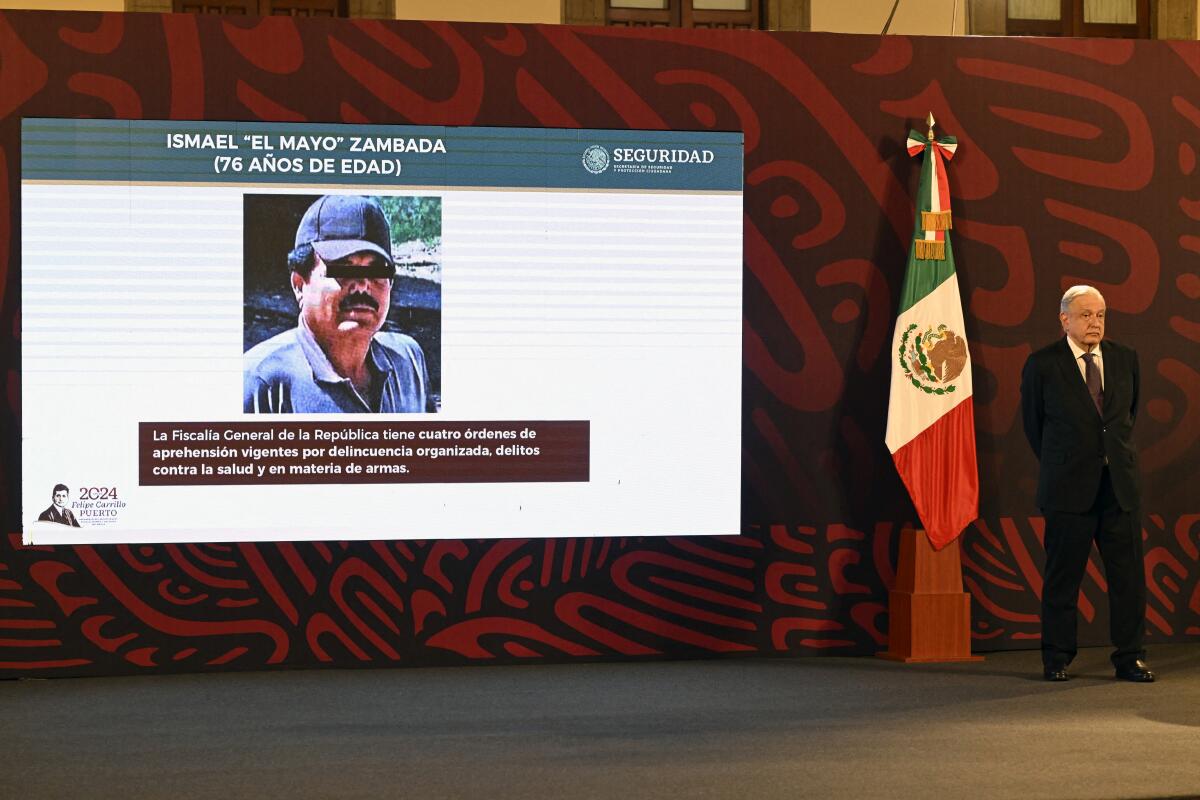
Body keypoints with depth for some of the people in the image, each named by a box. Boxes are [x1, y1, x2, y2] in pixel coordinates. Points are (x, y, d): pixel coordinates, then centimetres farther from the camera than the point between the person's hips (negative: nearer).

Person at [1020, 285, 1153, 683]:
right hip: (1069, 486, -3)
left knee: (1128, 574, 3)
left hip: (1120, 485, 3)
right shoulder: (1042, 364, -4)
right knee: (1063, 576, 3)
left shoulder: (1125, 358, 7)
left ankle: (1129, 657, 11)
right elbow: (1033, 422, 8)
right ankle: (1056, 659, 12)